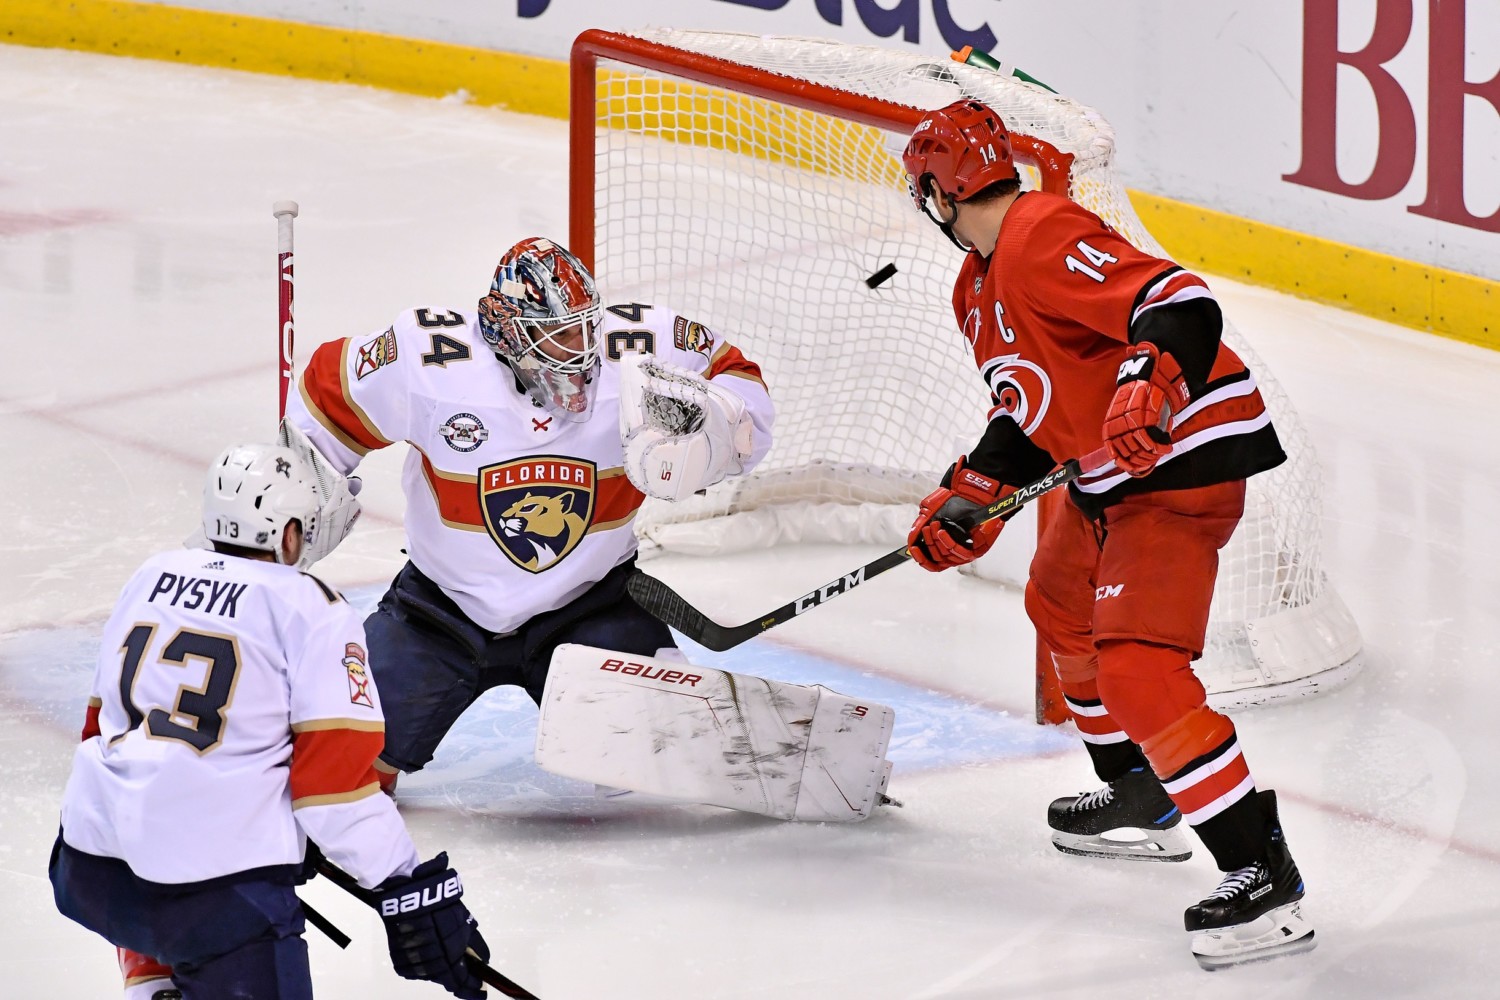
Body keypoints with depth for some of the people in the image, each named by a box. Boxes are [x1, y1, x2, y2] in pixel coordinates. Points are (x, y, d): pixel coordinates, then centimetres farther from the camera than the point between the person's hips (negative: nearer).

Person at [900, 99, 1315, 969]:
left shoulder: (1046, 240, -20)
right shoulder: (980, 288, 15)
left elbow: (1181, 304, -31)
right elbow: (1030, 405, 24)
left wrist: (1149, 381, -46)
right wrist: (971, 495, 16)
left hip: (1184, 460, -12)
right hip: (1109, 475, 12)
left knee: (1135, 666, -21)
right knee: (1062, 604, 32)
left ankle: (1264, 875, -22)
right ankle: (1141, 798, 45)